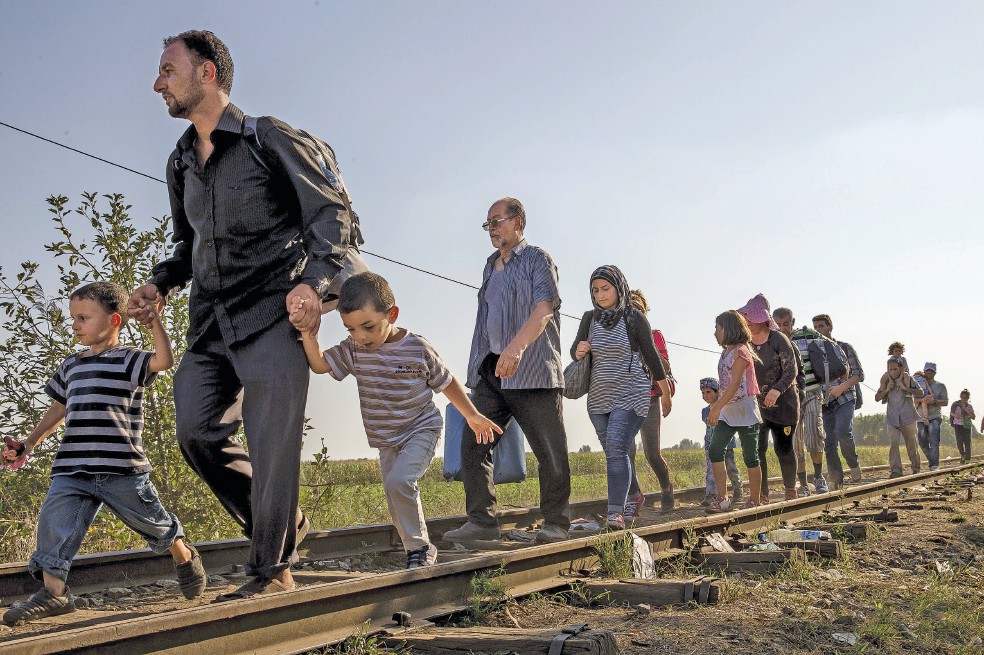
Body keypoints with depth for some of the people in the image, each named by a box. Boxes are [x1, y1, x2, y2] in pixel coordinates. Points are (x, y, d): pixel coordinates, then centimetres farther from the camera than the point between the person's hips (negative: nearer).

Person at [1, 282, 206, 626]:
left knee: (151, 521, 9)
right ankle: (54, 591, -2)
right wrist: (29, 443, 23)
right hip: (72, 468, 5)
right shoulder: (71, 366, 17)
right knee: (54, 520, -9)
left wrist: (153, 321, -23)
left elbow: (164, 360, -24)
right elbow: (58, 409, 27)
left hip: (122, 467, -5)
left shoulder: (127, 359, -4)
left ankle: (185, 558, 36)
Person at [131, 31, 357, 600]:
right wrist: (161, 283, 10)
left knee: (271, 444, -9)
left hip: (272, 314, -7)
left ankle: (273, 570, 4)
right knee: (197, 432, -5)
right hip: (211, 320, 7)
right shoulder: (181, 163, 19)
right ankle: (285, 525, 15)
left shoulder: (269, 138, -2)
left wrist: (313, 280, -19)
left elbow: (333, 212, -5)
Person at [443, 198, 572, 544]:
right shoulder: (491, 267, 22)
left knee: (551, 453, -1)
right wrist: (478, 365, 19)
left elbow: (544, 308, -16)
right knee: (473, 444, -3)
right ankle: (481, 520, 1)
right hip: (490, 373, 7)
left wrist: (517, 346, -32)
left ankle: (555, 524, 11)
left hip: (532, 371, -7)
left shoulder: (537, 259, 0)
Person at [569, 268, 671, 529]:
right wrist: (579, 351, -16)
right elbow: (575, 350, 10)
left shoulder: (635, 318, -6)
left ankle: (616, 512, -22)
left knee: (616, 449, -20)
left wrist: (666, 393, 8)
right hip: (599, 396, 5)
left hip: (630, 395, -5)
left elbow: (651, 356, 0)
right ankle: (634, 494, 38)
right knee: (615, 453, 15)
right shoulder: (590, 318, 5)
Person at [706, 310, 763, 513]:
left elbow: (735, 383, -21)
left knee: (750, 457, 2)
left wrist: (717, 407, -26)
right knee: (715, 450, -6)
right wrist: (717, 405, 15)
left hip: (744, 409, -8)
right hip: (727, 411, 8)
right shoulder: (726, 352, 14)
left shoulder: (740, 352, -12)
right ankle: (722, 499, -6)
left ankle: (754, 501, 11)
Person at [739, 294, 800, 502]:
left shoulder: (778, 339, -11)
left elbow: (791, 369, -15)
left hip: (783, 402, -3)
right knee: (757, 448, -10)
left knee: (783, 448, 5)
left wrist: (777, 389, -30)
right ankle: (762, 495, -6)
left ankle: (791, 491, 26)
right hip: (755, 403, 3)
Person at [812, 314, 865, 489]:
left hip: (844, 399, -3)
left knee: (843, 432, -25)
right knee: (829, 443, -2)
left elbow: (859, 374, 0)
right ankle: (836, 480, 4)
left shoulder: (844, 347, 5)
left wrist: (842, 387, -15)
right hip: (823, 402, 3)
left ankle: (854, 465, -2)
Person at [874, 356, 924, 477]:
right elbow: (877, 398, 4)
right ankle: (895, 470, -13)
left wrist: (905, 388, -22)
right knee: (893, 444, -11)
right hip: (892, 419, 1)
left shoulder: (907, 379, -2)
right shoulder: (886, 380, 4)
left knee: (911, 445, 7)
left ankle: (916, 468, 23)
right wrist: (886, 390, -12)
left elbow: (920, 392, -12)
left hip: (908, 417, -1)